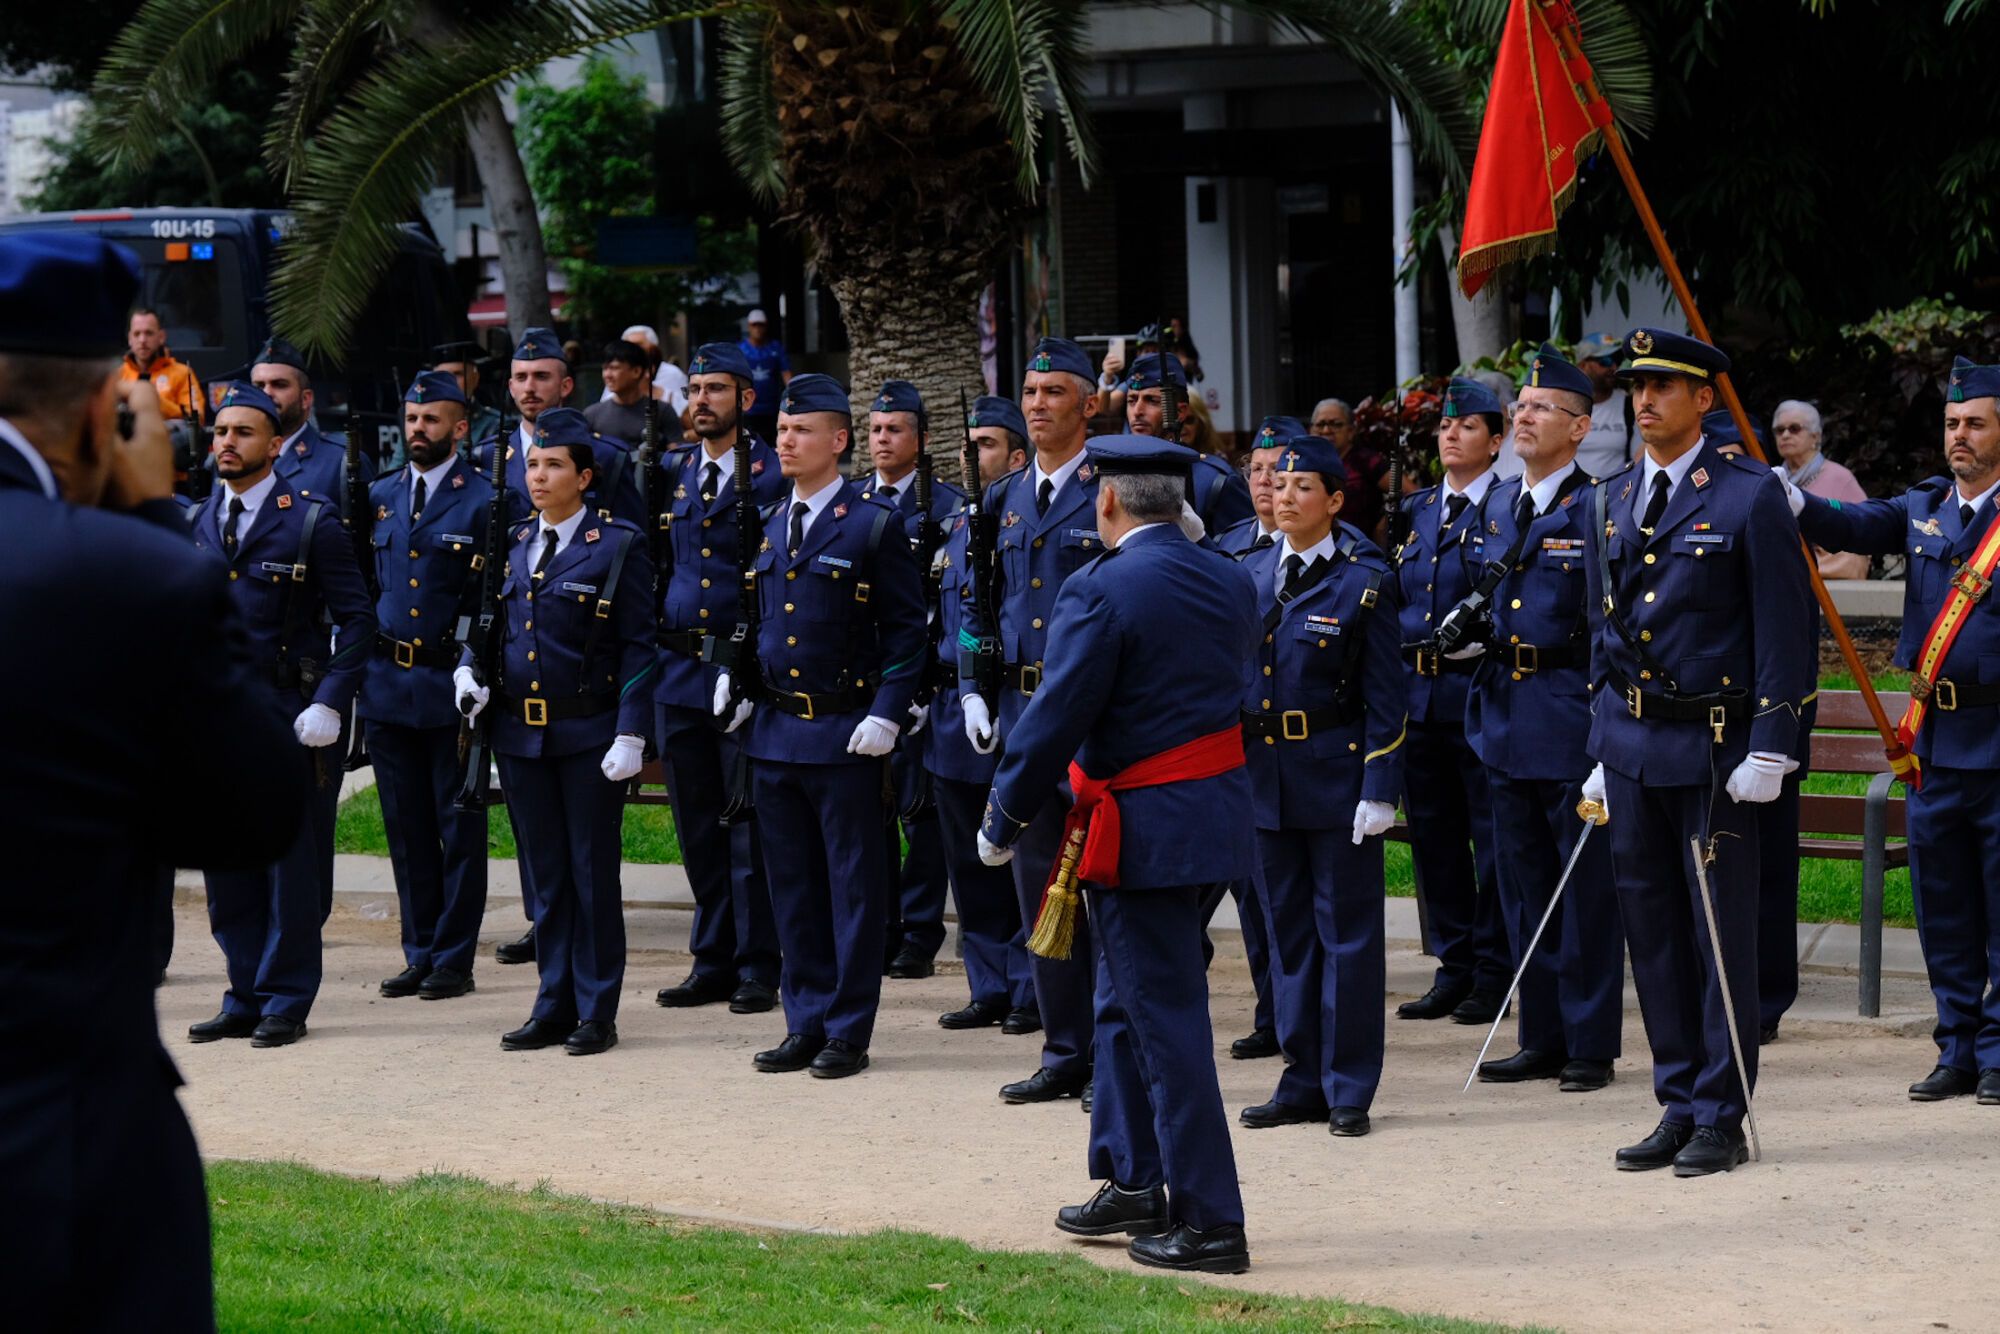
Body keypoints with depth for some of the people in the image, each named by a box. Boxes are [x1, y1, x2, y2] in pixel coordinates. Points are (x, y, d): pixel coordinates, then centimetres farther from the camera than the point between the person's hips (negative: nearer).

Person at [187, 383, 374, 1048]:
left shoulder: (311, 524, -5)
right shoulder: (194, 525, 10)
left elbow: (357, 619, -5)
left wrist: (329, 704, -13)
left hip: (289, 718, -5)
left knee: (291, 862, 0)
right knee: (226, 866, 7)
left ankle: (285, 1001, 8)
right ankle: (245, 998, 16)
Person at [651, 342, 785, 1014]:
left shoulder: (777, 475, -4)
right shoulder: (670, 472, 11)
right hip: (678, 668, 5)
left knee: (750, 823, -3)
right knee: (698, 826, 10)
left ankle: (758, 966, 3)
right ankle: (712, 963, 18)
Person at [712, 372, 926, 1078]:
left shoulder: (874, 526, -6)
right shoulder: (767, 525, 12)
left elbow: (907, 628, -6)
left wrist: (887, 714, -14)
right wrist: (736, 677, 7)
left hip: (845, 732, -6)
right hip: (774, 729, 6)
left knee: (853, 884, 0)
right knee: (792, 886, 10)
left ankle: (848, 1031, 5)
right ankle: (806, 1024, 17)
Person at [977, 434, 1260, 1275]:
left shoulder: (1101, 590, -17)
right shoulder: (1230, 583, 7)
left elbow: (1054, 721, -16)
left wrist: (1003, 822, -5)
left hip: (1143, 827, -8)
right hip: (1215, 803, 8)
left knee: (1167, 1022, -4)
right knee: (1127, 1001, 21)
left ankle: (1210, 1221, -2)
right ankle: (1134, 1182, 29)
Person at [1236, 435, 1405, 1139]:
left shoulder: (1364, 580, -6)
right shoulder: (1248, 574, 9)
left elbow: (1386, 698, -8)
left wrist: (1380, 790, -14)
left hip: (1337, 776, -5)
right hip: (1264, 774, 5)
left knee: (1347, 931, 0)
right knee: (1287, 931, 10)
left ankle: (1349, 1088, 5)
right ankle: (1303, 1081, 18)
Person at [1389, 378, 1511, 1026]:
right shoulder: (1416, 511, 16)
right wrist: (1406, 644, 9)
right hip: (1420, 691, 7)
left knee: (1492, 832, -2)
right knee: (1433, 830, 10)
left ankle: (1494, 971, 4)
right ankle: (1454, 967, 18)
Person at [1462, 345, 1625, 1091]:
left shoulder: (1598, 511, -8)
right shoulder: (1494, 507, 13)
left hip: (1573, 717, -7)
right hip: (1505, 716, 7)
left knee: (1587, 887, 0)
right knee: (1524, 885, 12)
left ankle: (1591, 1046, 6)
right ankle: (1541, 1039, 20)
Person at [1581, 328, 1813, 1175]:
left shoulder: (1749, 496, -6)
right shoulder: (1609, 503, 12)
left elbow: (1782, 632, -8)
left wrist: (1768, 753, -13)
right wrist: (1601, 751, 14)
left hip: (1713, 746, -6)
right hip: (1631, 746, 6)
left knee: (1721, 934, -2)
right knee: (1652, 931, 8)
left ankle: (1722, 1117, 4)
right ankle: (1679, 1109, 16)